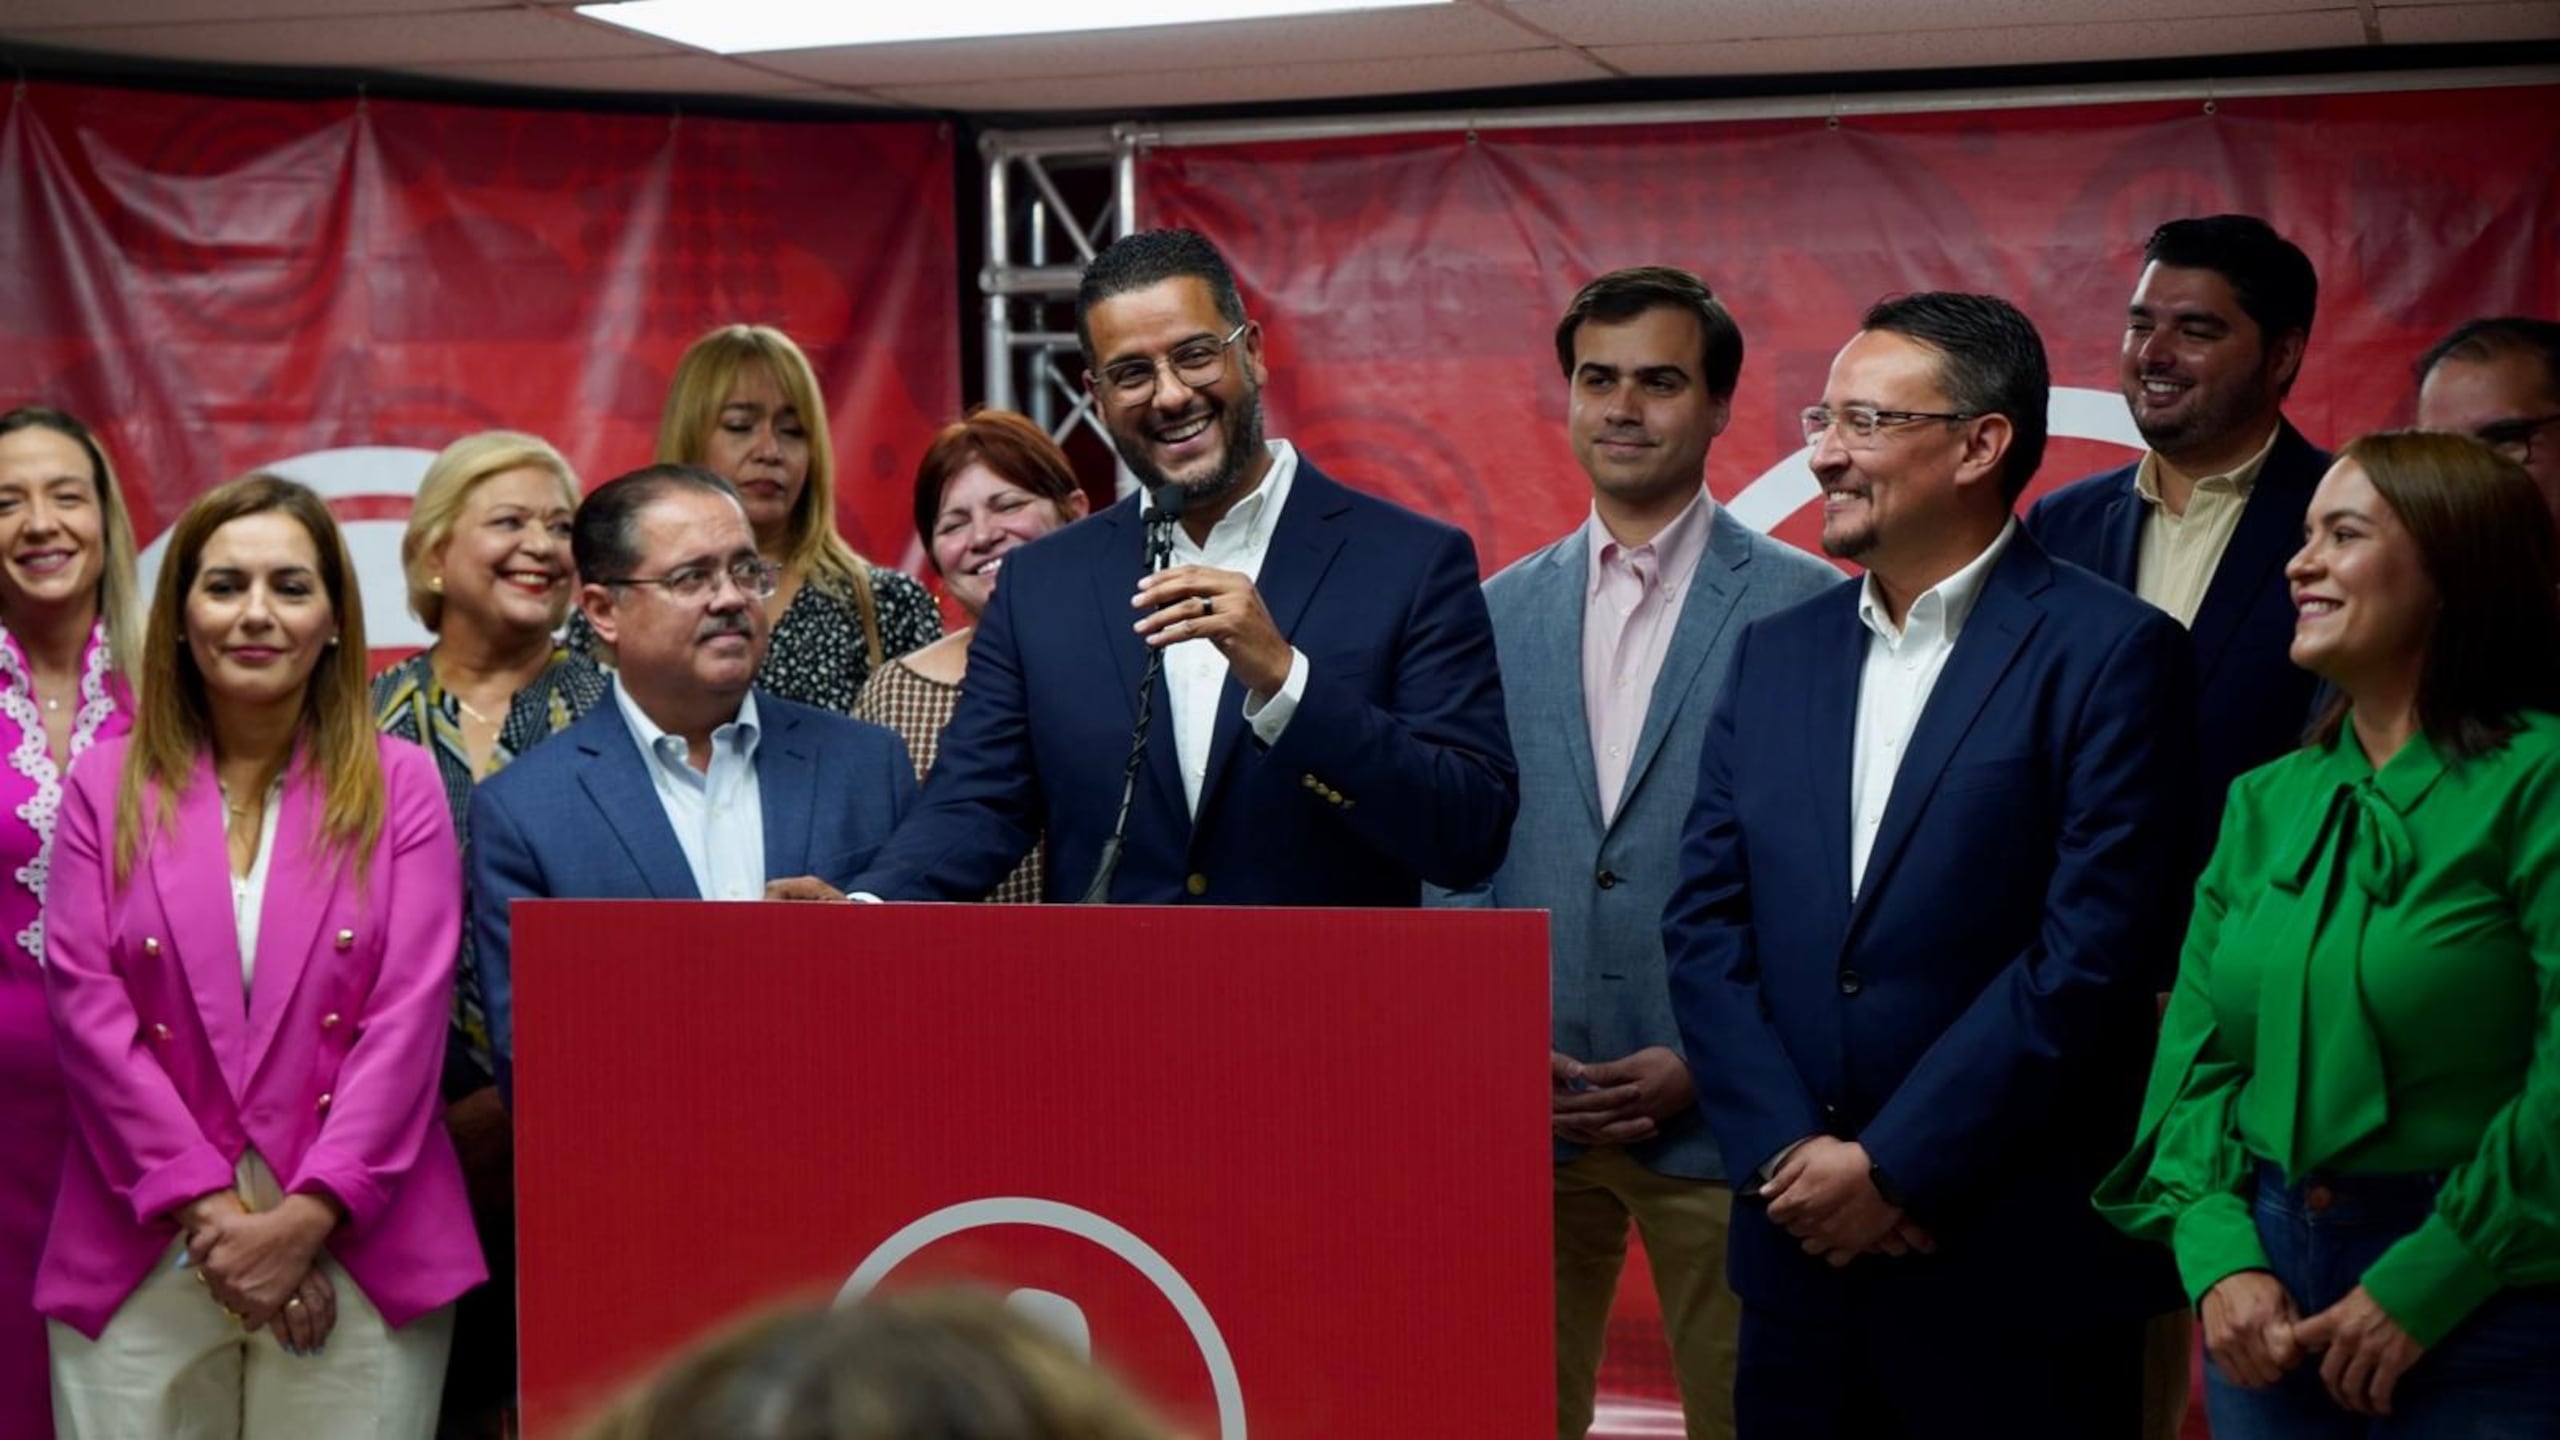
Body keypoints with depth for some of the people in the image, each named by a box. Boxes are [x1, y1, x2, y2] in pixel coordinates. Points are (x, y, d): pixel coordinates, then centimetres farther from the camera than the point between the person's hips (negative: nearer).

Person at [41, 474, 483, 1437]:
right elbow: (88, 1010, -1)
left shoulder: (400, 787, 5)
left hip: (357, 1258, 0)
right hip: (146, 1266, 1)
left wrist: (306, 1216, -12)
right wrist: (205, 1208, -10)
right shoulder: (107, 786, 6)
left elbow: (409, 1018, -2)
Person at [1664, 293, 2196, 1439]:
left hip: (2014, 1274, -5)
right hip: (1802, 1254, 5)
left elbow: (2092, 955, -13)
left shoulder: (2111, 654, -7)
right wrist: (1790, 1152, -7)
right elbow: (1704, 923, 6)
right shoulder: (1775, 655, 11)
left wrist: (1889, 1167, -13)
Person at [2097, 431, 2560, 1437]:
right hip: (2266, 1293, 5)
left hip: (2476, 1304, -5)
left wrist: (2422, 1288, -15)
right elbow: (2193, 1053, 7)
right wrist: (2220, 1260, -8)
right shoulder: (2266, 801, 9)